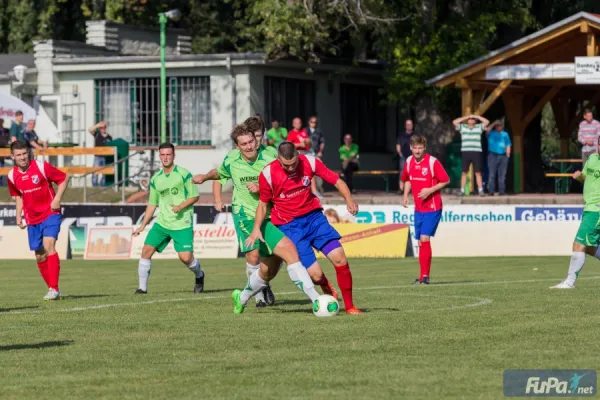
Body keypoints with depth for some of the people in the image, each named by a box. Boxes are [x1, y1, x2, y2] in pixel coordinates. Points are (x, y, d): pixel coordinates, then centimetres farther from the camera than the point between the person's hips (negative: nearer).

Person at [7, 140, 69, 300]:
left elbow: (64, 179, -3)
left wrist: (57, 199, -14)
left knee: (49, 245, -23)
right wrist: (18, 215, 7)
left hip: (50, 214, -5)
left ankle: (54, 289, -25)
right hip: (32, 219, 5)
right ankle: (53, 289, 23)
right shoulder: (12, 176, 1)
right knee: (39, 256, 7)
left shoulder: (42, 167, -12)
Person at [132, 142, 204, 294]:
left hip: (182, 223, -5)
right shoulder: (155, 179, 9)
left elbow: (195, 196, -3)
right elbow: (152, 204, 17)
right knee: (147, 249, -8)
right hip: (162, 223, 5)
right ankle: (142, 287, 2)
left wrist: (180, 207, -19)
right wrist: (143, 225, 13)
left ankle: (199, 275, 21)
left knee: (186, 257, -12)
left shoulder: (183, 174, -6)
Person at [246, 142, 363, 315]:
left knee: (340, 260, -11)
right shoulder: (268, 174, -12)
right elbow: (263, 203, 2)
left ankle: (349, 307, 4)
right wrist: (256, 229, -10)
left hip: (314, 216, 3)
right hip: (289, 225, -3)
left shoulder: (309, 162, -9)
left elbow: (336, 180, -2)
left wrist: (349, 201, -19)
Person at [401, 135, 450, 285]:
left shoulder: (432, 162, -13)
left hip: (432, 207, -6)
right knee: (421, 242, 9)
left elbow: (446, 180, -9)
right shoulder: (409, 162, 5)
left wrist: (430, 190, -19)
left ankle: (425, 276, -13)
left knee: (424, 238, -16)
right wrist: (406, 195, 6)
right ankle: (423, 275, 16)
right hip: (418, 208, 6)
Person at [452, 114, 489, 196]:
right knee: (464, 172, 0)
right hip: (465, 152, 0)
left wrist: (476, 116, 5)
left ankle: (481, 190, -2)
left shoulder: (479, 127, 12)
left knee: (478, 172, -2)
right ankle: (462, 190, 1)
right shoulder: (462, 127, 11)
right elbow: (454, 122, 1)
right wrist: (466, 117, 3)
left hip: (476, 152, 0)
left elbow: (487, 122, 3)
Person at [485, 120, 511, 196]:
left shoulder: (505, 134, 16)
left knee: (502, 175, 1)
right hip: (493, 155, -2)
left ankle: (501, 191, 2)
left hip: (503, 156, 2)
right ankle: (491, 191, -8)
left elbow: (508, 145, 13)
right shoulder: (491, 133, 9)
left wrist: (508, 154, 3)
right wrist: (493, 124, -14)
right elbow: (487, 130, -13)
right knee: (492, 174, -7)